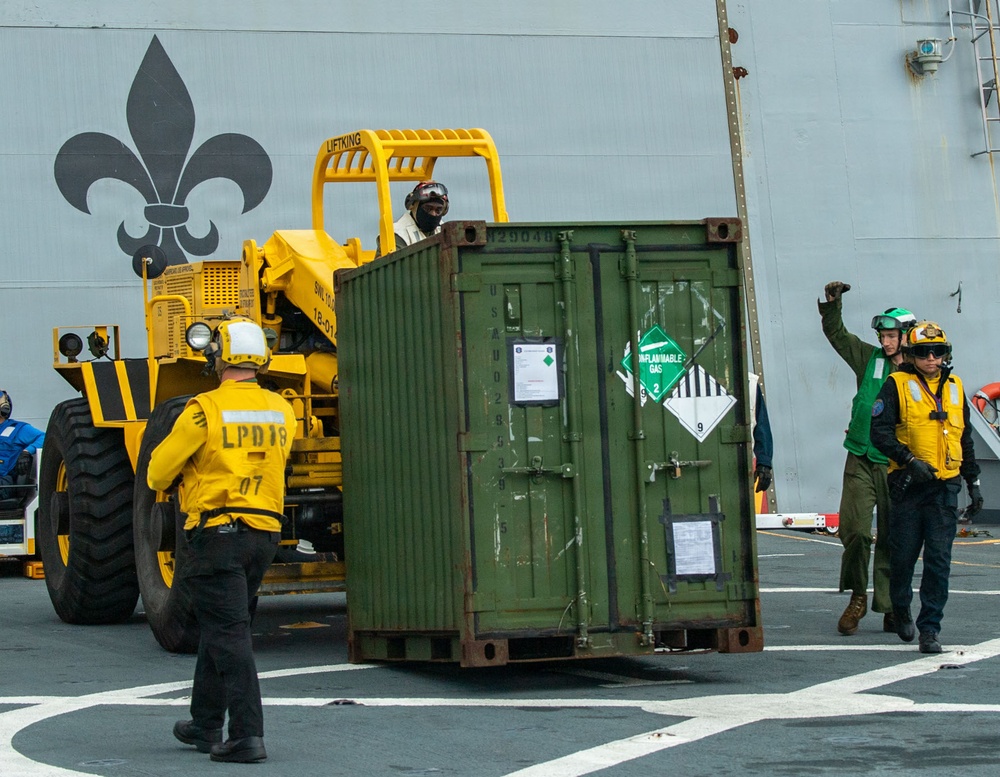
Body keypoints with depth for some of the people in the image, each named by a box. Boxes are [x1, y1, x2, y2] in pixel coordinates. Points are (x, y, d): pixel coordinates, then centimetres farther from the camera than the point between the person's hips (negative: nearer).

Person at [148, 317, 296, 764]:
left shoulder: (204, 410, -12)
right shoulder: (281, 411, 5)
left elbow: (158, 472, -4)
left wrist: (169, 483, 18)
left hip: (218, 531, -6)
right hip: (266, 531, 6)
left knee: (228, 634, -6)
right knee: (219, 627, 19)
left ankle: (247, 735, -13)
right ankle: (206, 724, 28)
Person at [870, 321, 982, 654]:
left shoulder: (954, 388, 13)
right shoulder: (897, 385, -2)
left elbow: (965, 439, 22)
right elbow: (880, 432, -9)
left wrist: (974, 483, 20)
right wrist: (909, 460, -19)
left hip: (945, 488, 3)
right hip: (908, 486, -3)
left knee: (939, 560, -5)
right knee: (903, 556, 5)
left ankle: (929, 628, -1)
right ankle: (901, 610, 32)